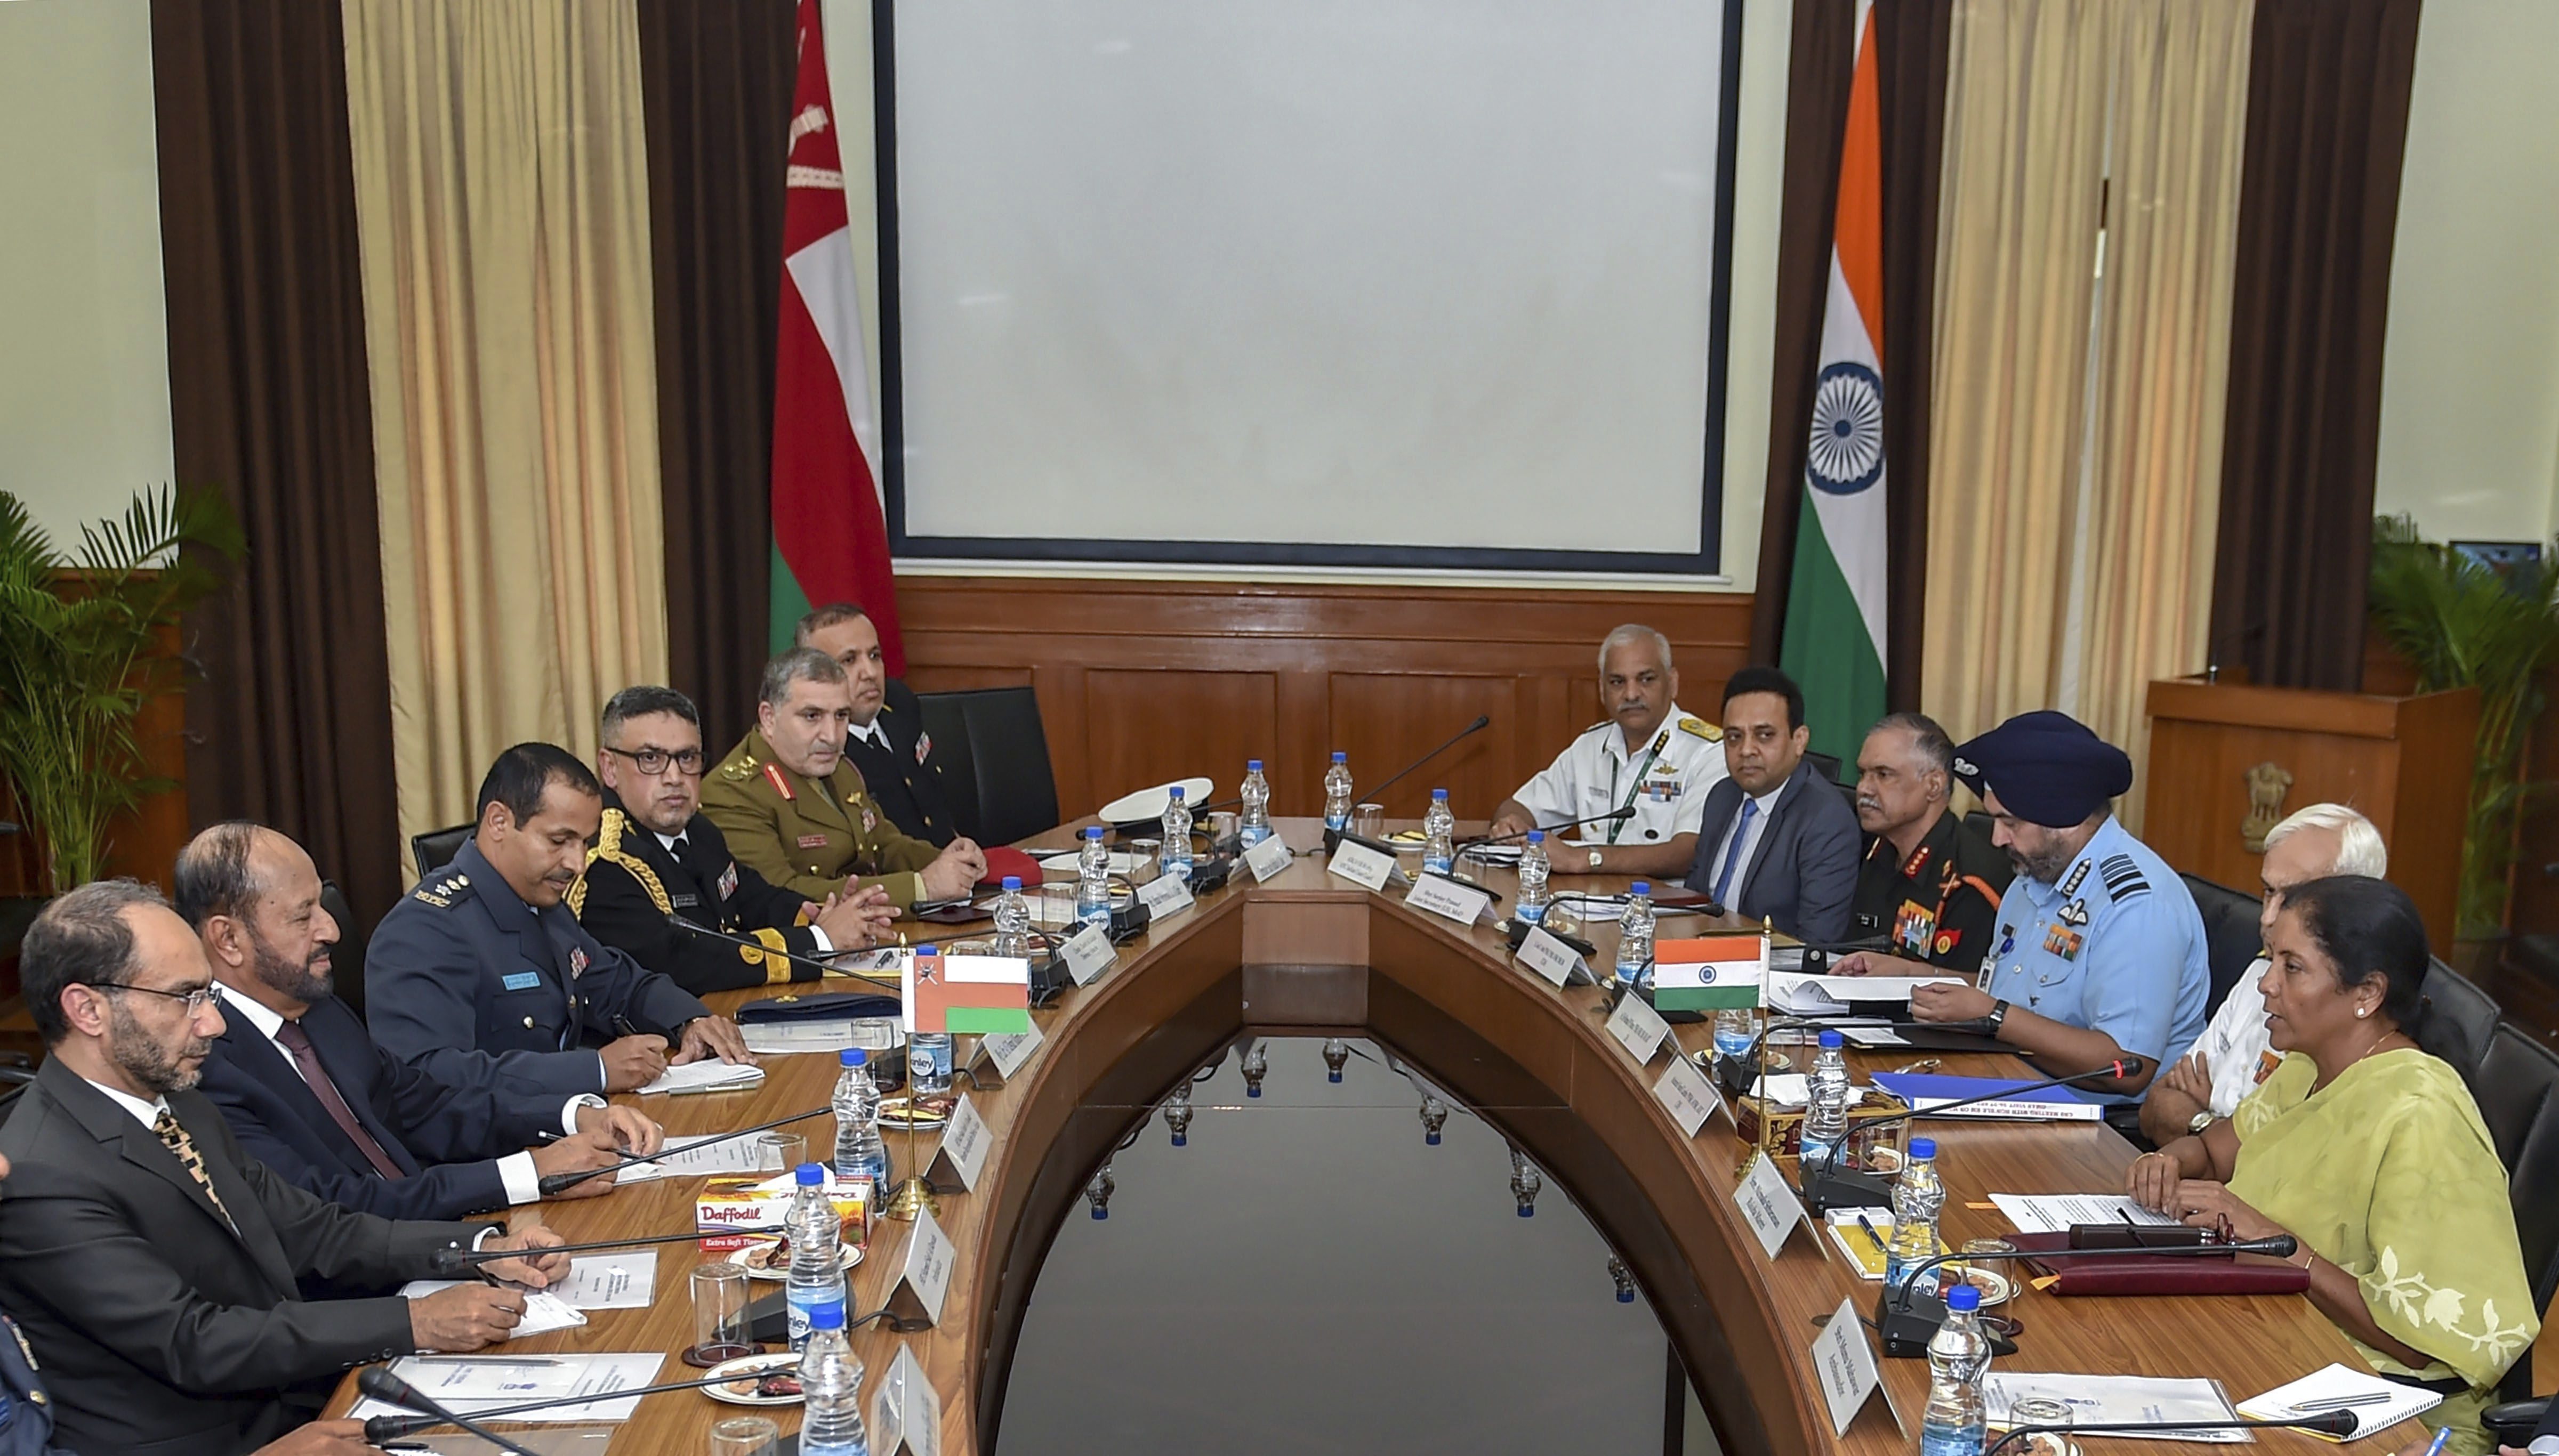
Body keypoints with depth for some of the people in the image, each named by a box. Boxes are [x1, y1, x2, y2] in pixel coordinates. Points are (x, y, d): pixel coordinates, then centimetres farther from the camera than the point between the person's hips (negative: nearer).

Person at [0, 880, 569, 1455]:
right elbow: (194, 1344, -22)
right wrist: (412, 1323, -23)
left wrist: (480, 1247, -3)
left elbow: (309, 1230, 11)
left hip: (300, 1402, 8)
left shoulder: (176, 1104, 9)